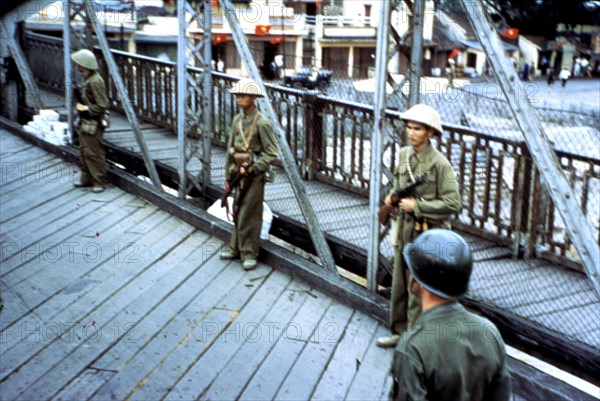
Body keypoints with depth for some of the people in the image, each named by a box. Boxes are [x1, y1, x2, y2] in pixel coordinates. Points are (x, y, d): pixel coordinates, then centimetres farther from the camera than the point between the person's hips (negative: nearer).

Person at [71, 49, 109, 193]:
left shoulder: (95, 82, -22)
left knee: (93, 153, -4)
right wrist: (80, 97, 10)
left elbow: (103, 105, -24)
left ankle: (99, 181, 6)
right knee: (84, 151, 17)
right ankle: (87, 178, 28)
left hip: (92, 124, -11)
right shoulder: (87, 79, 10)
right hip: (85, 122, 11)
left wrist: (87, 110, -21)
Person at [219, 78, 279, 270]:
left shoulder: (262, 123, -14)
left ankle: (249, 254, 8)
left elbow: (272, 153, -14)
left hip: (255, 175, -7)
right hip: (239, 173, 7)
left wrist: (252, 168, -19)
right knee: (238, 212, 15)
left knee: (249, 215, -2)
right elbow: (231, 149, 13)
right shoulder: (237, 120, 7)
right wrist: (228, 176, 13)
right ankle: (236, 248, 27)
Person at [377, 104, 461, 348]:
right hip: (404, 228, 7)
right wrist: (392, 197, 0)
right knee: (399, 284, 16)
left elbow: (452, 204, -18)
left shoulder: (440, 164, -16)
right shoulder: (404, 155, 5)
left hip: (426, 233, -7)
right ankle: (400, 331, 31)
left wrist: (417, 206, -20)